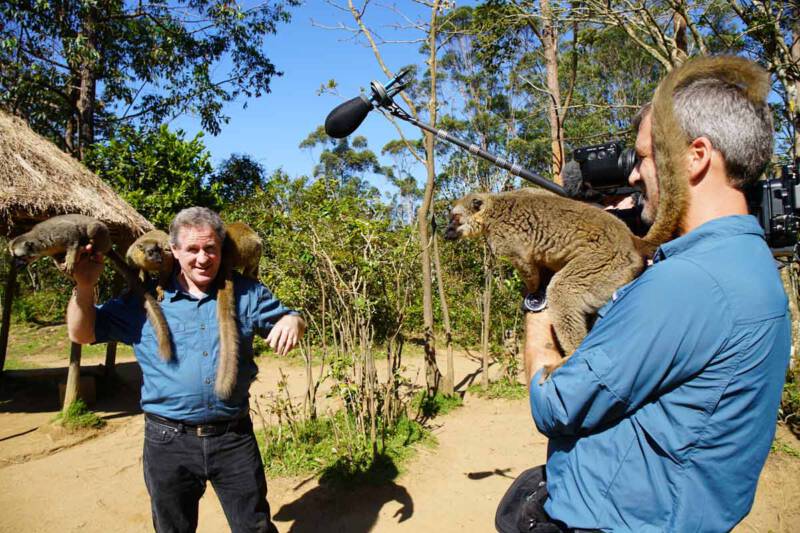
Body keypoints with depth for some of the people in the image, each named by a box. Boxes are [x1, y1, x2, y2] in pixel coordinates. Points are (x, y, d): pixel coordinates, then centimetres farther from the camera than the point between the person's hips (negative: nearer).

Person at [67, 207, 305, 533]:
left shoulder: (246, 293, 2)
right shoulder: (146, 298, 0)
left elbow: (288, 320, 8)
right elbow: (83, 333, 5)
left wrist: (292, 322, -17)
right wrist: (85, 286, -13)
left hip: (234, 436, 0)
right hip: (169, 442, 1)